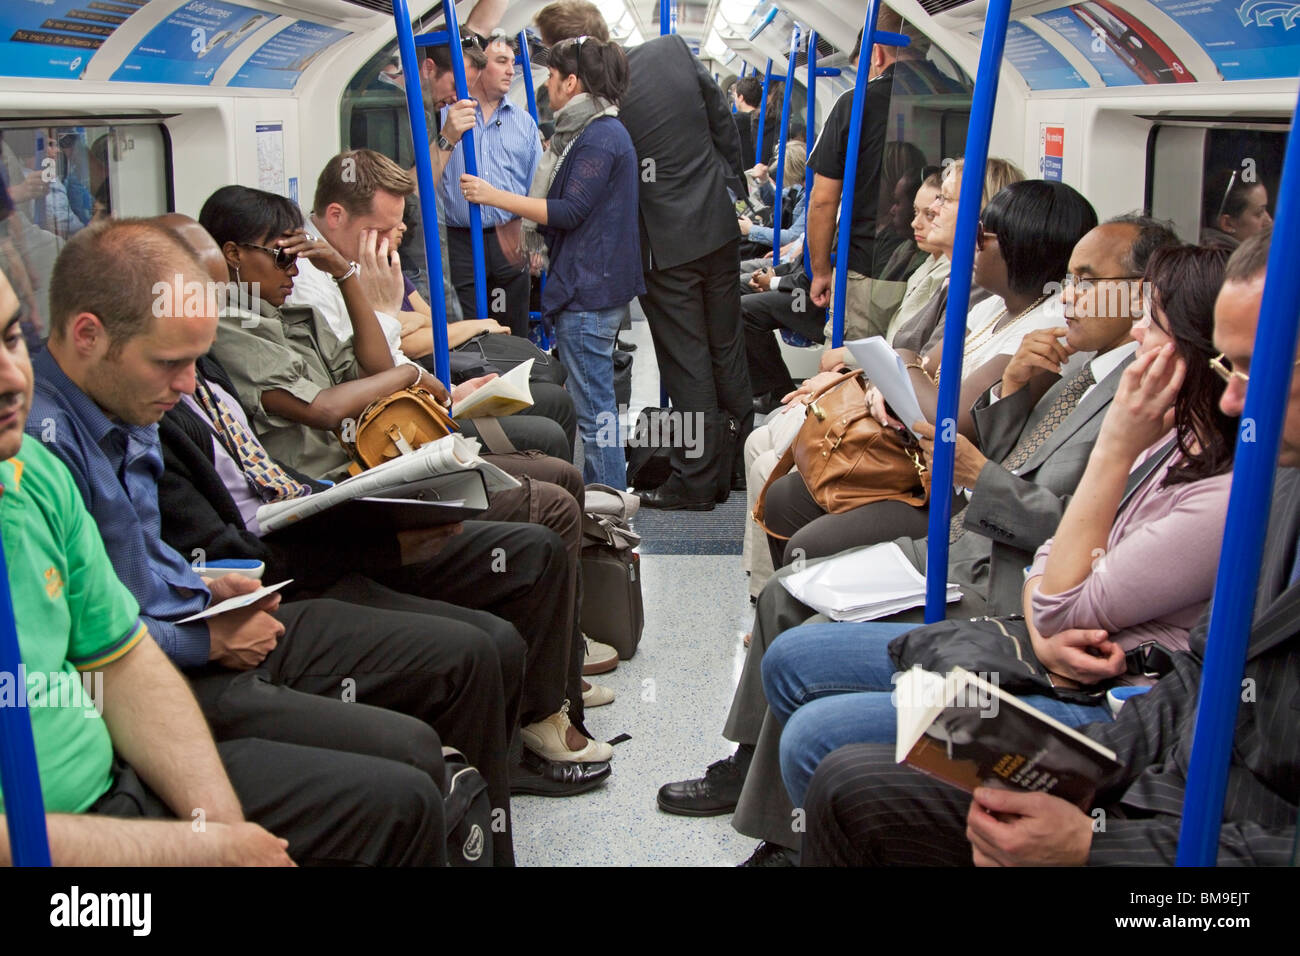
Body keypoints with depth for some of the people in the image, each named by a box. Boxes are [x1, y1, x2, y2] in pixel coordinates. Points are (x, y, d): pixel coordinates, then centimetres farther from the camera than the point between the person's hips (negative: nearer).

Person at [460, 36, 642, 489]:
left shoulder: (600, 137, -15)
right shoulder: (590, 131, 18)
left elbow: (570, 212, -20)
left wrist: (495, 196, -17)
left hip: (589, 291, -11)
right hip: (589, 286, 11)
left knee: (594, 407, -7)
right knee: (595, 403, 16)